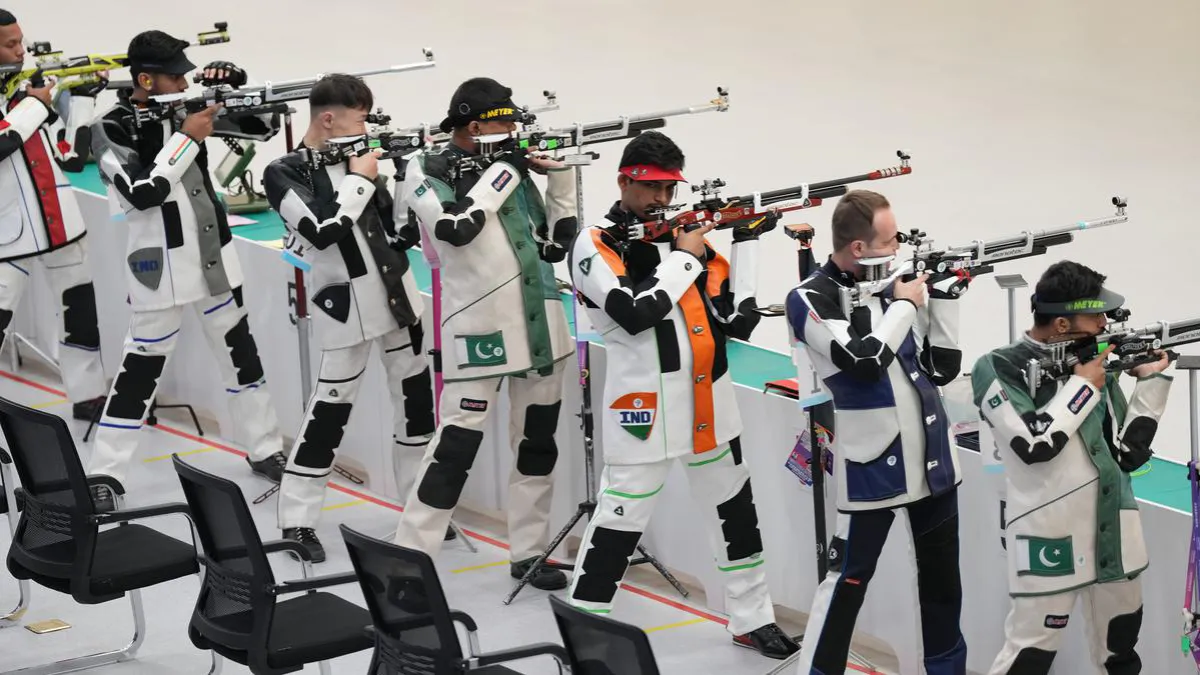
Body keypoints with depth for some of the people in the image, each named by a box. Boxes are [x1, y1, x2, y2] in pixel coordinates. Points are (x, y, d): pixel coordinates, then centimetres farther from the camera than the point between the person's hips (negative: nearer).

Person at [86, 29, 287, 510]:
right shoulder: (111, 128, -13)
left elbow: (265, 125, 6)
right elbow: (141, 193, -25)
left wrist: (238, 85, -11)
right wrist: (186, 138, -21)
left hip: (215, 258, 6)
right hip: (162, 268, -6)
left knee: (241, 353, 15)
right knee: (141, 368, -2)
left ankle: (265, 451, 30)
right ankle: (102, 475, 6)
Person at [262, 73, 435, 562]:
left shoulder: (357, 158, 8)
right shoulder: (285, 173, -8)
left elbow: (407, 227, 11)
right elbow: (324, 231, -24)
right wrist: (359, 179, -14)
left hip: (397, 295, 6)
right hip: (346, 306, -6)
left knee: (417, 398, 13)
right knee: (330, 410, -4)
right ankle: (296, 522, 6)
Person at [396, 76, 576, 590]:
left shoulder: (512, 166, 10)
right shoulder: (427, 172, -5)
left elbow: (555, 244, 12)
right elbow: (455, 226, -23)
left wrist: (560, 178, 1)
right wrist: (502, 172, -14)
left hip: (540, 322, 6)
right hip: (478, 329, -6)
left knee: (538, 442, 13)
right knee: (455, 445, -8)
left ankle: (528, 553, 24)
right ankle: (409, 560, -2)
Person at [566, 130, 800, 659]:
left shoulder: (688, 231, 9)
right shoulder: (596, 245, -7)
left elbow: (737, 318, 4)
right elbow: (635, 313, -23)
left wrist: (745, 242, -2)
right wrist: (684, 257, -12)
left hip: (708, 402, 6)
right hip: (644, 409, -6)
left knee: (735, 512, 17)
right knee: (618, 522, -7)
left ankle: (752, 620, 32)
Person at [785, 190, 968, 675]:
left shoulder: (895, 283, 4)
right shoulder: (810, 300, -12)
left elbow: (944, 368, 7)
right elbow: (864, 362, -25)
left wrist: (942, 295, -2)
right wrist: (904, 304, -13)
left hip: (932, 457, 6)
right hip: (870, 466, -6)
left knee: (942, 574, 17)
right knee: (847, 581, -1)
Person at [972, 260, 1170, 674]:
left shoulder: (1096, 364, 9)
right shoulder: (998, 370, -7)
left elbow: (1129, 453, 10)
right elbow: (1035, 444, -21)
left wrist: (1151, 381, 3)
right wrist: (1081, 387, -10)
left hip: (1114, 536, 6)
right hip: (1049, 540, -6)